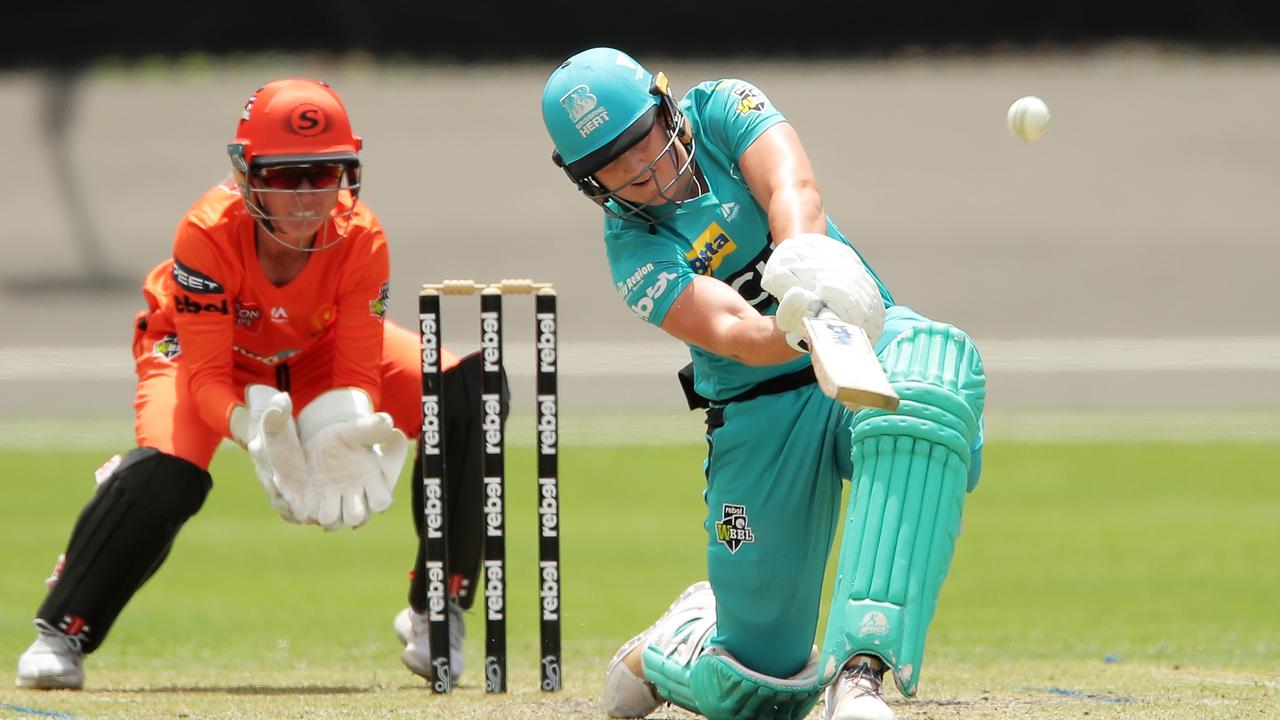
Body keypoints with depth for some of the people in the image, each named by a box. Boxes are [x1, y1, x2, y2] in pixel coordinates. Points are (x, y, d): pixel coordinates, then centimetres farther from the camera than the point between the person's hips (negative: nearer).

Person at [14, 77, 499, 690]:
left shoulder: (361, 238, -29)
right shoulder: (208, 232, -36)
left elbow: (357, 373, -26)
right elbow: (207, 376, -34)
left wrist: (348, 433, -49)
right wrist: (256, 429, -55)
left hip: (315, 351, 3)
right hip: (196, 347, -3)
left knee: (467, 388, -19)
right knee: (166, 472, -35)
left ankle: (436, 614, -7)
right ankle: (61, 633, -14)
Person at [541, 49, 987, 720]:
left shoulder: (724, 110, -1)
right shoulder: (635, 250, -7)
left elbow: (793, 190, -22)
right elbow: (728, 331, -25)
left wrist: (804, 254, -44)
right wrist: (797, 333, -47)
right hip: (762, 414, -1)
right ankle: (669, 647, 41)